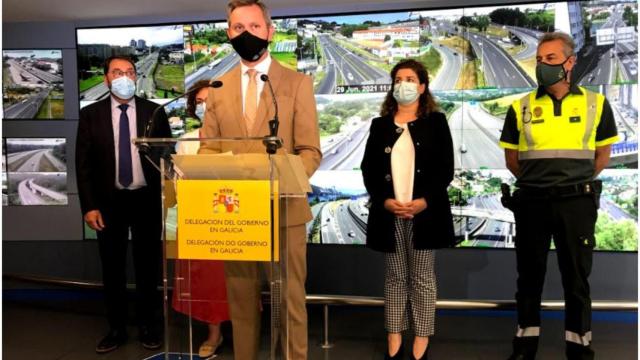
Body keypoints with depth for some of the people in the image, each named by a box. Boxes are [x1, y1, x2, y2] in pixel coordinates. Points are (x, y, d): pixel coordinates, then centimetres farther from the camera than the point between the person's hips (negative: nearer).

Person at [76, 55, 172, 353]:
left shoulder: (154, 112, 1)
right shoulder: (90, 115, 1)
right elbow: (83, 164, 0)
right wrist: (89, 206, -7)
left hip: (147, 200, 0)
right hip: (109, 202, 0)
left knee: (148, 266, 9)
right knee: (112, 268, 9)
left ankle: (148, 326, 23)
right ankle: (116, 328, 23)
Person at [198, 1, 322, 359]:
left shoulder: (298, 83, 0)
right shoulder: (218, 88, 10)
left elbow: (310, 151, -5)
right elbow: (207, 149, 9)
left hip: (284, 209, -3)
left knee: (290, 301, 6)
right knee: (242, 302, 13)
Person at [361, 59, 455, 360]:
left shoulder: (436, 122, 4)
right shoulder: (380, 125, 11)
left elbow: (445, 169, -2)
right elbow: (368, 169, 5)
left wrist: (425, 201, -14)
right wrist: (384, 200, -9)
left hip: (426, 211, -2)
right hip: (389, 212, 2)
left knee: (422, 278, 4)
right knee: (394, 277, 9)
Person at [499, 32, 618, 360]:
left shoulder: (595, 104, 2)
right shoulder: (521, 108, 2)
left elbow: (602, 153, 11)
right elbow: (511, 158, 10)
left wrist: (579, 183, 7)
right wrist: (535, 182, 8)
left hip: (576, 202, 0)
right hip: (531, 202, 1)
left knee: (576, 277, 7)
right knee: (529, 275, 9)